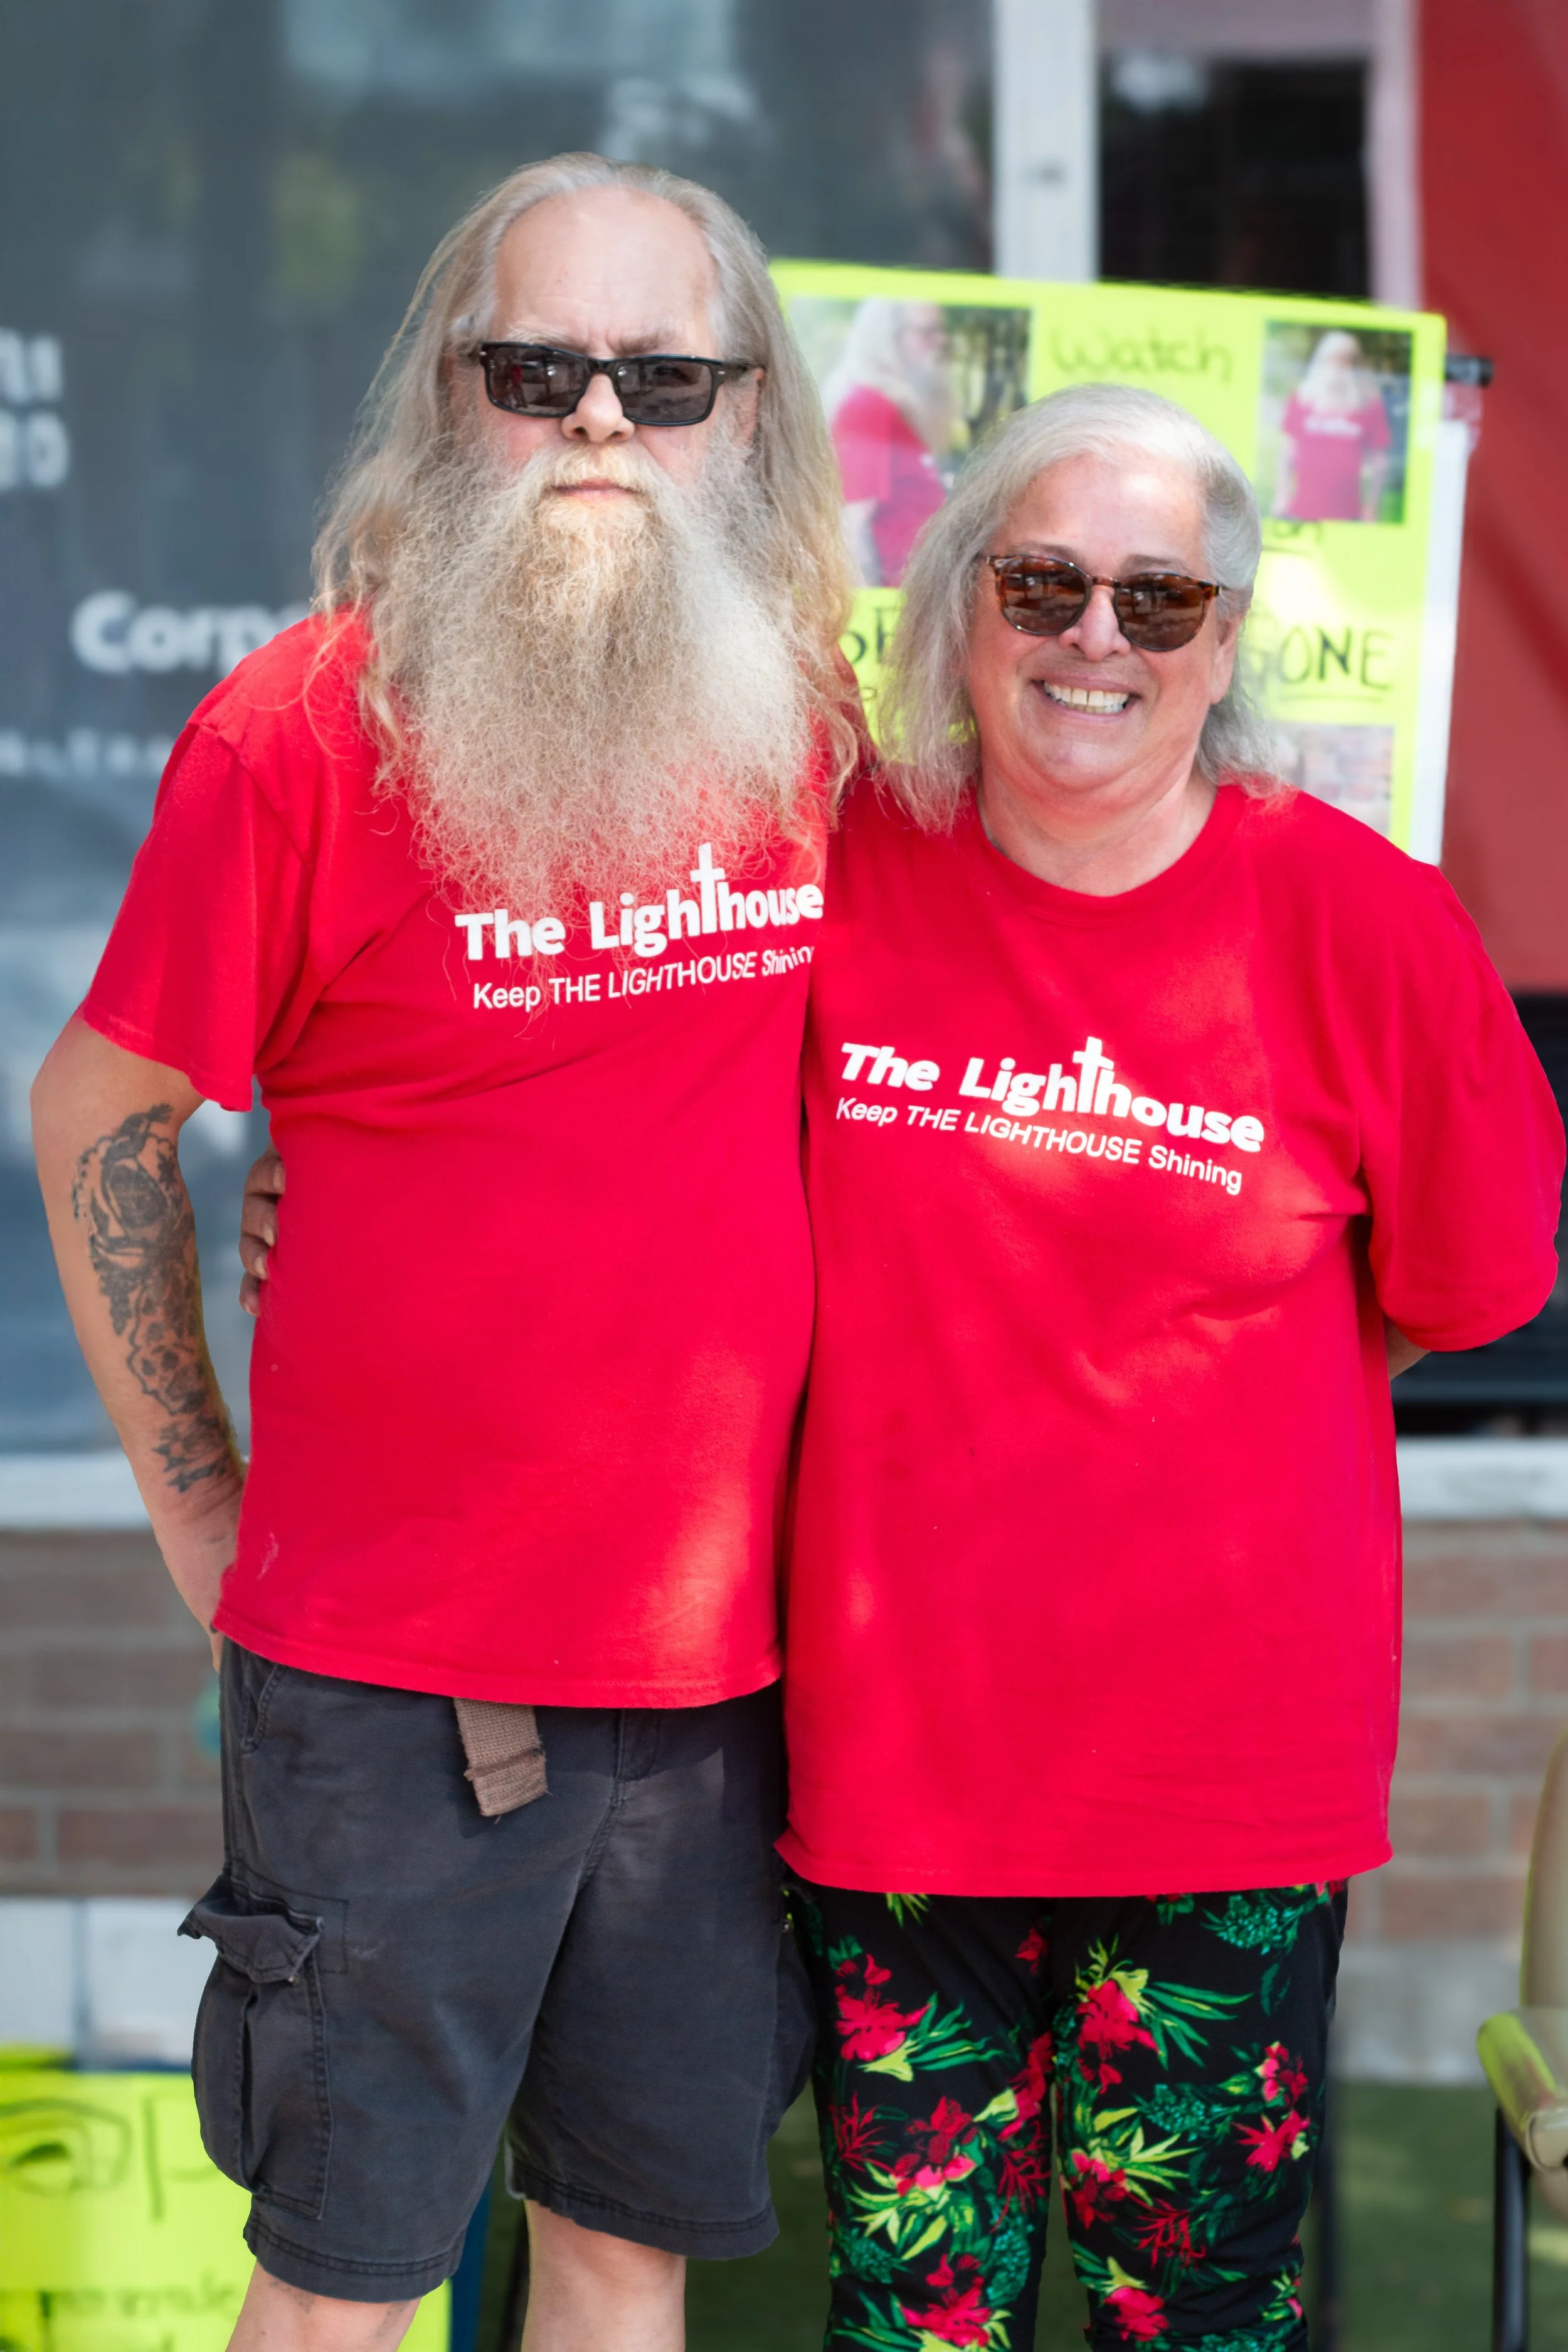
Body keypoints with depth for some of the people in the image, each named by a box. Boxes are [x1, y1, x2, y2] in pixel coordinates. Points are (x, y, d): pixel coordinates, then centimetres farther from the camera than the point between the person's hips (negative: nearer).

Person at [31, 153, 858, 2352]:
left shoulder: (805, 721, 3)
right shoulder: (300, 730, -10)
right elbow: (96, 1122, -1)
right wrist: (201, 1506, 0)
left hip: (716, 1651, 4)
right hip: (385, 1670, -3)